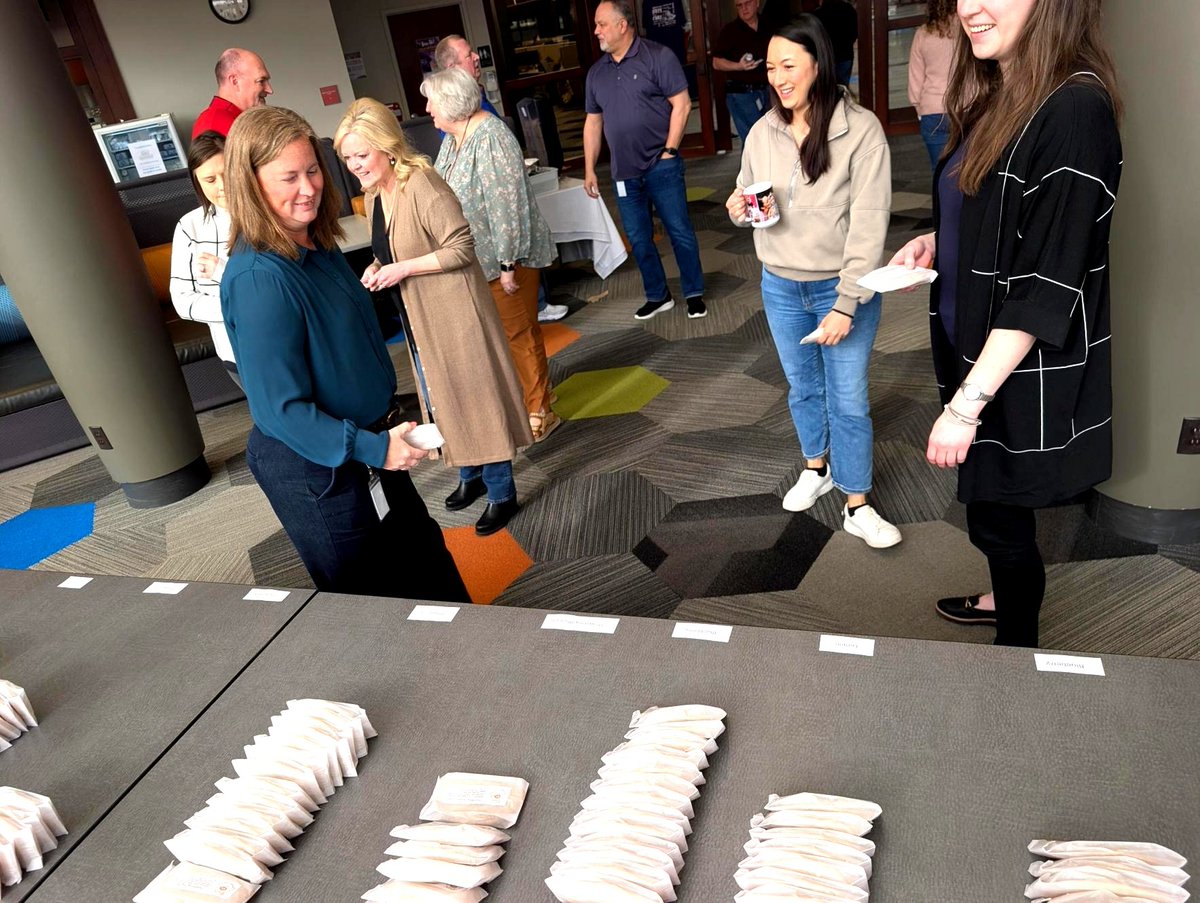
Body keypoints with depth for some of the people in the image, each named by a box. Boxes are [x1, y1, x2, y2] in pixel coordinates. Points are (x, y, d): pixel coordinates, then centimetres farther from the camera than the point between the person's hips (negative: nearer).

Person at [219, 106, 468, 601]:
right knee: (369, 611, 14)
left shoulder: (317, 244, 0)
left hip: (367, 440, 9)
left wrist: (384, 435, 14)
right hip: (315, 468, -9)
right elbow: (280, 408, -26)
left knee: (425, 559, 25)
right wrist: (373, 448, -27)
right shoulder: (258, 278, -27)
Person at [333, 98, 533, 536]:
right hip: (416, 319, 9)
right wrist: (376, 269, -2)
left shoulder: (422, 185, -20)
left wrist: (402, 270, -23)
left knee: (475, 398, 1)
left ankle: (502, 493, 15)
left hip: (452, 312, -9)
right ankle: (471, 476, 37)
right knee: (442, 401, 18)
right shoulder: (374, 194, 6)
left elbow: (461, 248, -23)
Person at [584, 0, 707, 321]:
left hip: (661, 167, -5)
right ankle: (657, 296, 24)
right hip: (624, 173, 5)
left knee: (680, 232, 1)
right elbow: (593, 122, 15)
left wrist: (669, 150, -12)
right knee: (638, 239, 10)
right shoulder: (596, 72, 11)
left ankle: (694, 293, 16)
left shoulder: (657, 56, -5)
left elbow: (681, 104, -8)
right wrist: (589, 169, 11)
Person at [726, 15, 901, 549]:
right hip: (780, 287, 4)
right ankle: (816, 467, 43)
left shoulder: (860, 129, -15)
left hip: (841, 287, -4)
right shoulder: (762, 132, -1)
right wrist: (737, 208, -14)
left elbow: (868, 224, -17)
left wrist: (845, 305, -20)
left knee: (848, 400, 4)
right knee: (803, 387, 20)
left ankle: (857, 507, 20)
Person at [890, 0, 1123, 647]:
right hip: (975, 344, 8)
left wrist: (967, 401, -25)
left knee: (999, 518, 8)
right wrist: (934, 242, 1)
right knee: (992, 507, 24)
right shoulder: (997, 98, 5)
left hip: (1024, 370, -8)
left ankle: (1016, 647, 32)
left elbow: (1048, 281, -25)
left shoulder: (1074, 110, -22)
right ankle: (1005, 599, 48)